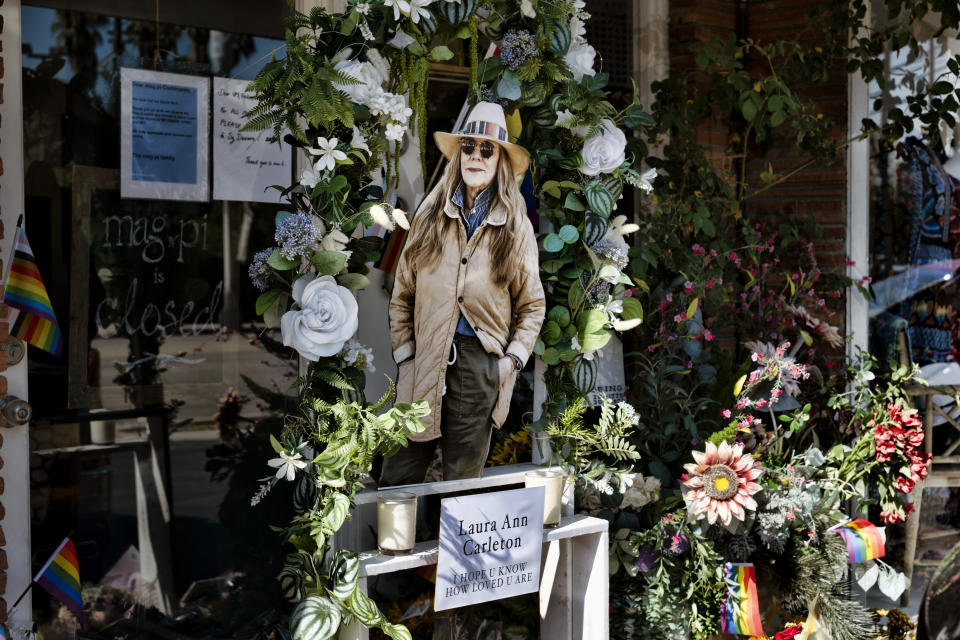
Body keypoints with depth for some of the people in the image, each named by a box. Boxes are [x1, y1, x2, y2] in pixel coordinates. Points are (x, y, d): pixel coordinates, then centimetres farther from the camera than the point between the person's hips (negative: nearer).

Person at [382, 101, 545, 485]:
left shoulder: (516, 227, 7)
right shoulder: (431, 216, 8)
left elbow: (532, 305, 11)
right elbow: (403, 293, 9)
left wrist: (512, 358, -1)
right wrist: (404, 351, 2)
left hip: (482, 363, 0)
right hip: (425, 363, 1)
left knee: (462, 483, 7)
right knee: (397, 481, 0)